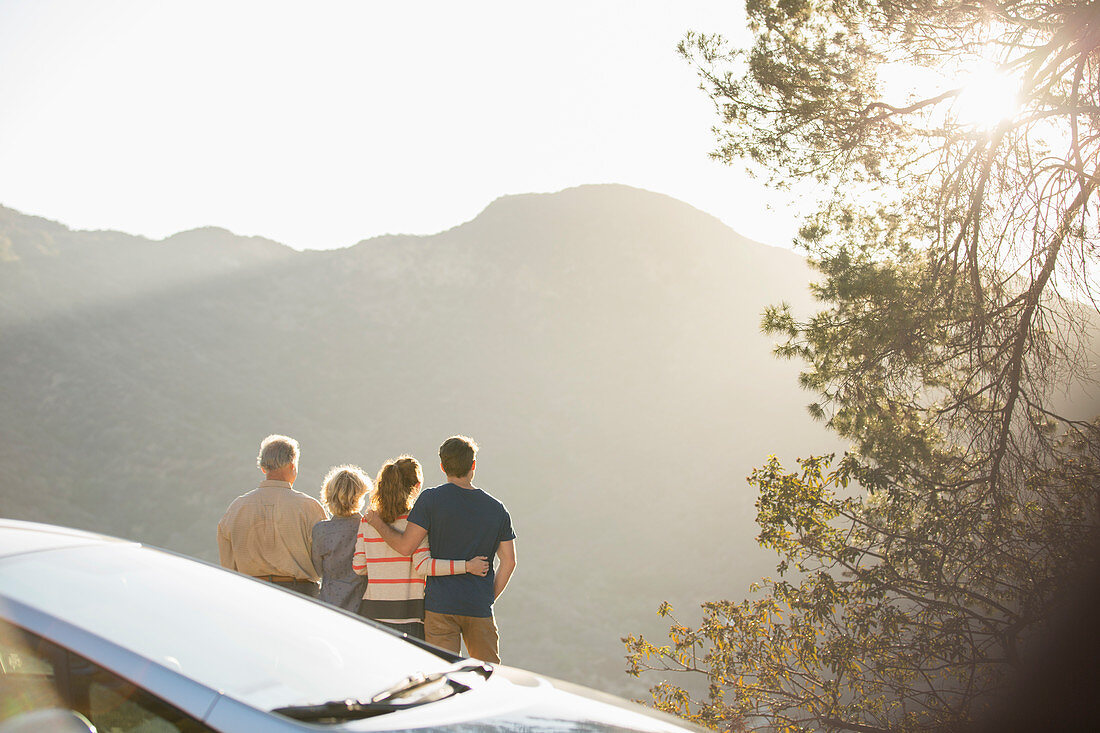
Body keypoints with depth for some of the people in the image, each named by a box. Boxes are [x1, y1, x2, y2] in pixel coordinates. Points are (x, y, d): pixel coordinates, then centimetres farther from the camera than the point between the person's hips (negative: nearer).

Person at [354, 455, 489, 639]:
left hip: (374, 610, 4)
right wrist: (466, 566, -14)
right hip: (408, 613, -4)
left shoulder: (368, 521, 6)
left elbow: (359, 567, 6)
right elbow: (422, 565, -16)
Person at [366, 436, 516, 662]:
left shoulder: (431, 499, -5)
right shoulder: (497, 508, 6)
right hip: (480, 608, 3)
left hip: (440, 604, -3)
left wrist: (378, 523, 6)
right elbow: (508, 562, 5)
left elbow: (405, 546, -9)